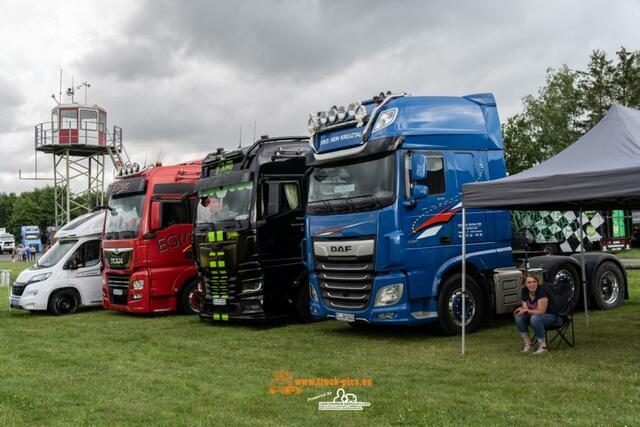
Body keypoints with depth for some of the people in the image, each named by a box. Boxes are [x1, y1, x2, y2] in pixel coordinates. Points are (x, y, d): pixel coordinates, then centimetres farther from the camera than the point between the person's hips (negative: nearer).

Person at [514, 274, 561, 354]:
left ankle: (542, 345, -20)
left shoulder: (541, 291, -24)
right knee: (519, 317, -15)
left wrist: (526, 310, -25)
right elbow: (525, 308, -2)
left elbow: (541, 311, -24)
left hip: (552, 316, -7)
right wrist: (522, 309, -24)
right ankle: (527, 344, -8)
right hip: (536, 315, 7)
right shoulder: (524, 291, -5)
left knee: (535, 318, -35)